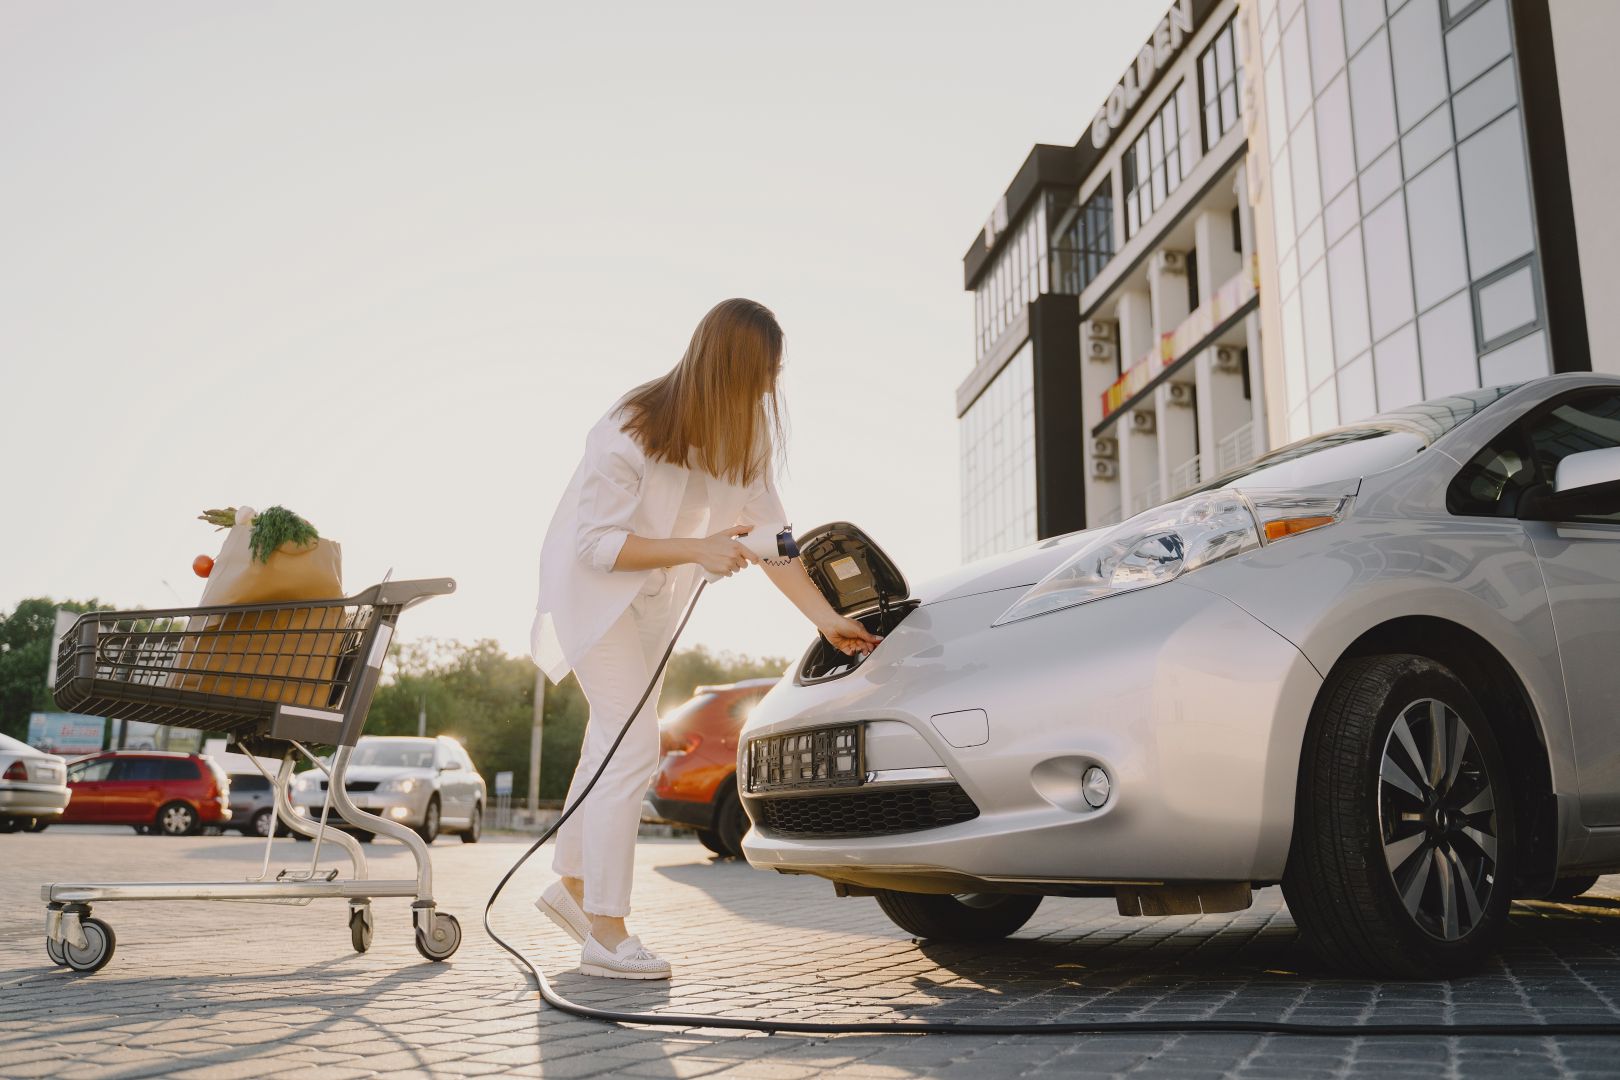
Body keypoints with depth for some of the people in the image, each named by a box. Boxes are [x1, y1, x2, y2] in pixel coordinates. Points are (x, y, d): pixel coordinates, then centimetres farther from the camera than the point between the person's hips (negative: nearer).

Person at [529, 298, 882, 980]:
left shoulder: (743, 433, -9)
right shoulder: (632, 432, -28)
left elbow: (770, 531, -6)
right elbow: (597, 543, -26)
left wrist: (826, 617, -10)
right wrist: (699, 549, -35)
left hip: (651, 597, 7)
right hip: (591, 586, -7)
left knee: (611, 741, 15)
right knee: (633, 747, -14)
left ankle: (572, 885, 32)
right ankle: (606, 936, -5)